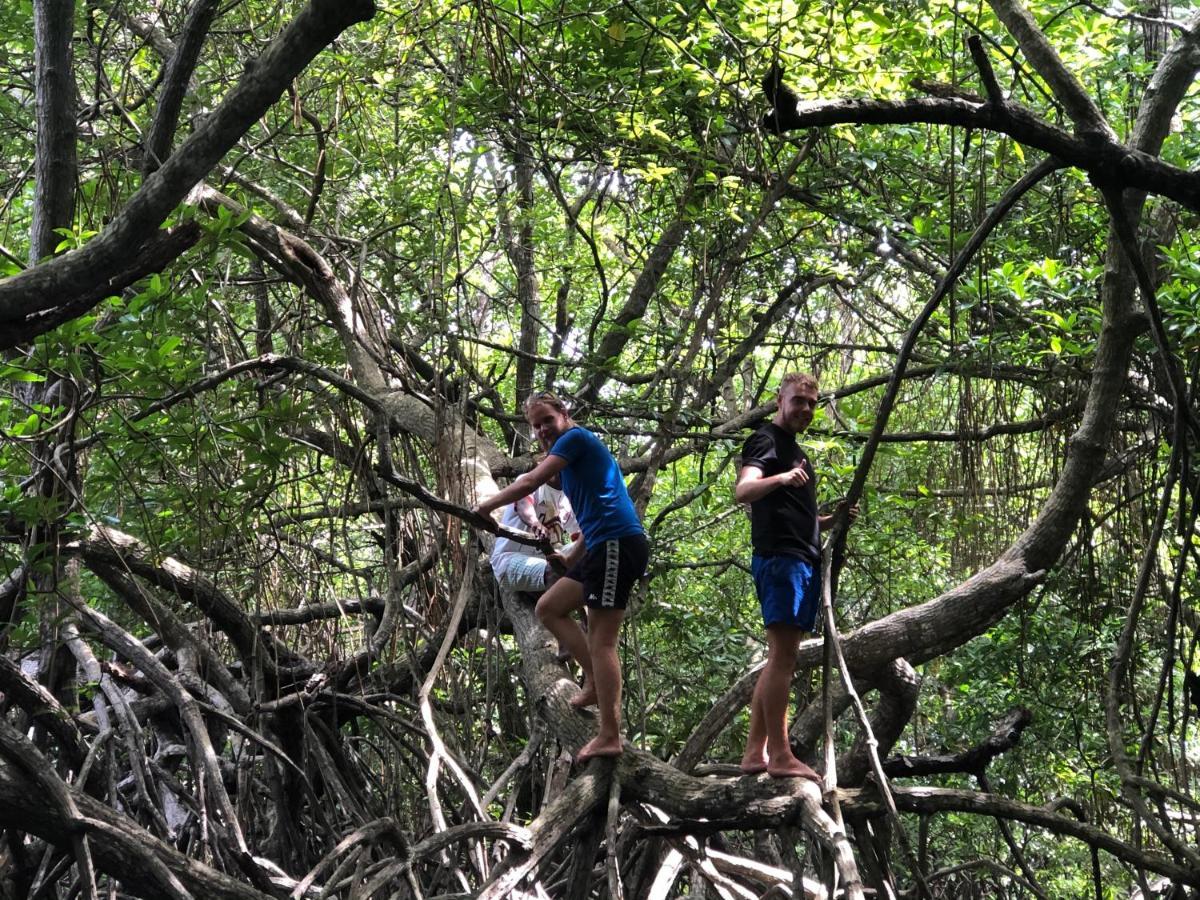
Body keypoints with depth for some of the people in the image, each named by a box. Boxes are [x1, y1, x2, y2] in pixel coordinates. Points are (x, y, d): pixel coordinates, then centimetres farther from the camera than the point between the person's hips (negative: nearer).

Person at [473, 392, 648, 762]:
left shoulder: (576, 437, -3)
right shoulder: (572, 457, 25)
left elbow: (530, 482, -9)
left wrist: (486, 506, 2)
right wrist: (568, 563, 24)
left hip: (618, 544, -10)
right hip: (603, 549, 10)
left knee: (601, 640, -10)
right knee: (549, 608, 15)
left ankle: (609, 737, -9)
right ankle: (595, 681, 10)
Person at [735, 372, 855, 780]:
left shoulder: (794, 451, 26)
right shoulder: (766, 440, -2)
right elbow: (743, 490, -20)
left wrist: (832, 519, 16)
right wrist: (781, 478, -39)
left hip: (803, 559, 10)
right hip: (779, 557, -10)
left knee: (781, 657, 7)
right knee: (783, 654, -15)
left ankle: (755, 752, 8)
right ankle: (780, 755, -17)